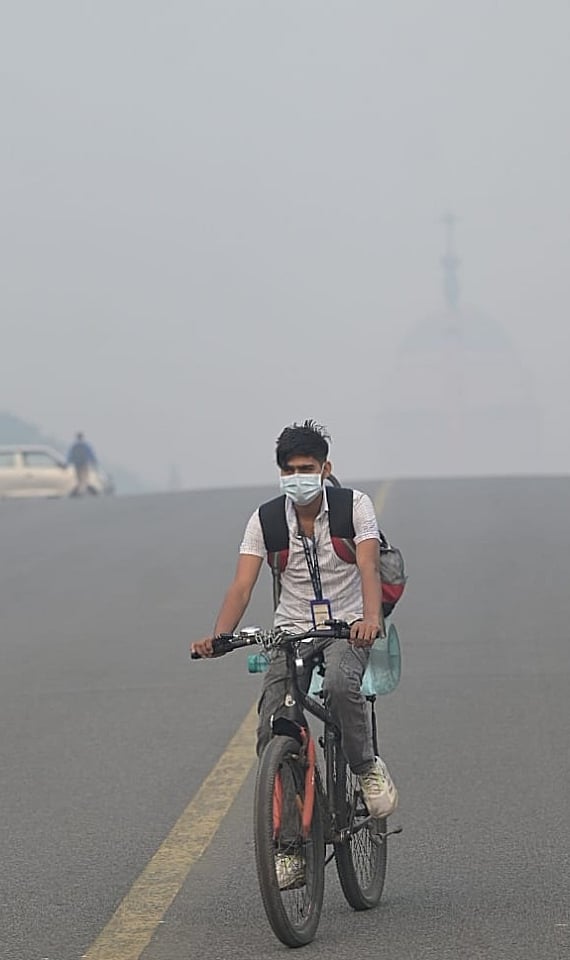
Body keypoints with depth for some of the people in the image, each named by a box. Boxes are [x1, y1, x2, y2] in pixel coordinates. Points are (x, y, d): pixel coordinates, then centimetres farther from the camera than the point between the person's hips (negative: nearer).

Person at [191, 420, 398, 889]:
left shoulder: (354, 506, -8)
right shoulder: (266, 520, -3)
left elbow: (368, 567, -22)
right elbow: (242, 585, -11)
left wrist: (371, 618, -43)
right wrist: (218, 636, -31)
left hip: (348, 629, -2)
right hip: (292, 633, 2)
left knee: (340, 684, -36)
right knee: (272, 732, -15)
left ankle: (367, 766, -7)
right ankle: (289, 846, -4)